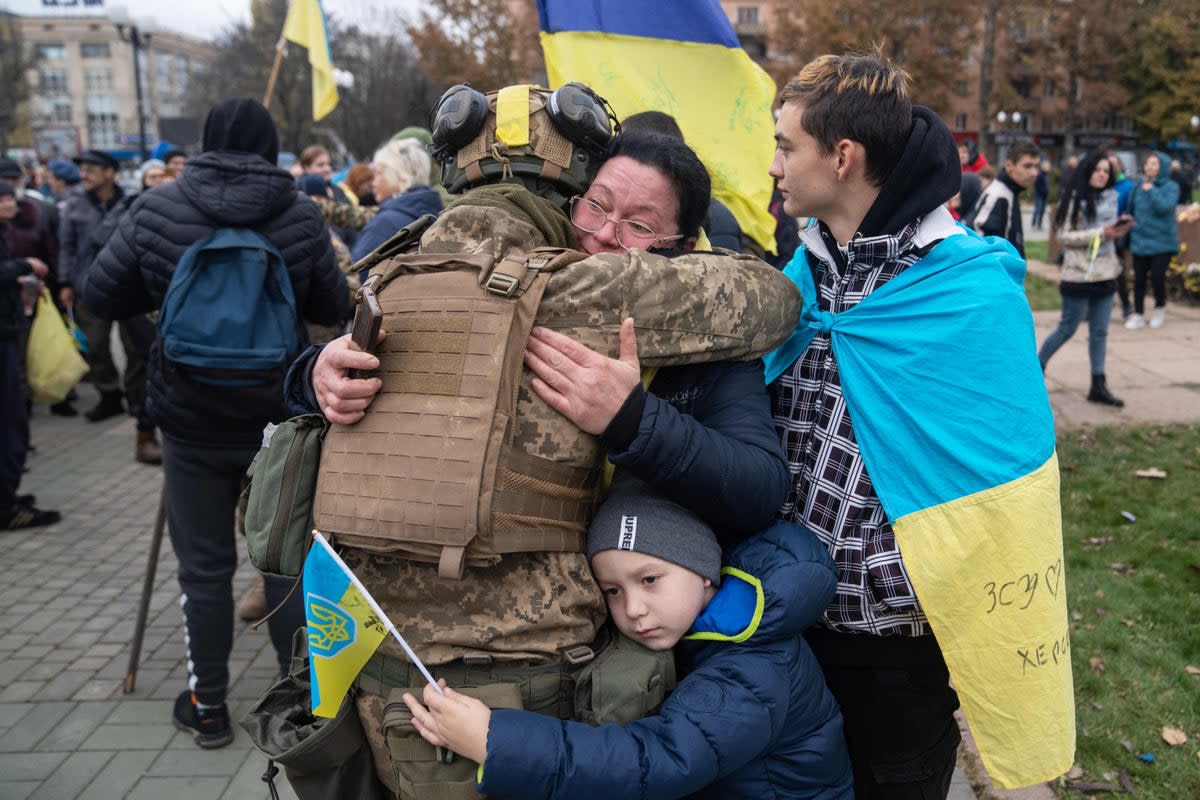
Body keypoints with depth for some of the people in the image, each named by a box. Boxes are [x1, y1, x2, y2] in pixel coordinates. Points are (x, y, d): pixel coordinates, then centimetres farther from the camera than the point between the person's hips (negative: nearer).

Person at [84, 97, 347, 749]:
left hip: (193, 420, 0)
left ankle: (207, 705, 24)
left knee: (205, 566, 11)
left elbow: (100, 298, 0)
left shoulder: (156, 210, -7)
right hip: (281, 415, 0)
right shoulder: (300, 216, -9)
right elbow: (333, 309, 0)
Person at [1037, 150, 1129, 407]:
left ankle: (1098, 386, 13)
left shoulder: (1110, 197, 10)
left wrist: (1120, 228, -1)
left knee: (1100, 332, 8)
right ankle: (1036, 367, 22)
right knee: (1067, 328, 2)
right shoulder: (1074, 199, -10)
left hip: (1105, 274, 6)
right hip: (1080, 274, -6)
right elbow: (1063, 236, -15)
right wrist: (1100, 234, -20)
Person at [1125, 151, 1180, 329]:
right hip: (1140, 240, 3)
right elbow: (1131, 209, 15)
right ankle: (1138, 314, 15)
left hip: (1162, 241, -3)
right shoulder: (1139, 186, 5)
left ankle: (1160, 309, 18)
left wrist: (1151, 190, -20)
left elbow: (1165, 207, -22)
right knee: (1139, 278, 3)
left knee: (1157, 276, -8)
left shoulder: (1171, 187, -6)